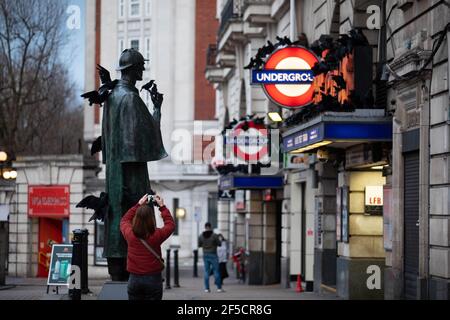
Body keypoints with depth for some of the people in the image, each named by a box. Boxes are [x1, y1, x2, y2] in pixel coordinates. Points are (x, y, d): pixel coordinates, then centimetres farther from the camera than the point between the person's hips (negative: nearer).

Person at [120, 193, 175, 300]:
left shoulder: (130, 234, -7)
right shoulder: (157, 235, -12)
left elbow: (124, 220, 16)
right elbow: (171, 224, 9)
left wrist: (138, 205, 18)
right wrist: (162, 207, 13)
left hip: (134, 278, 2)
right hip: (153, 279, -2)